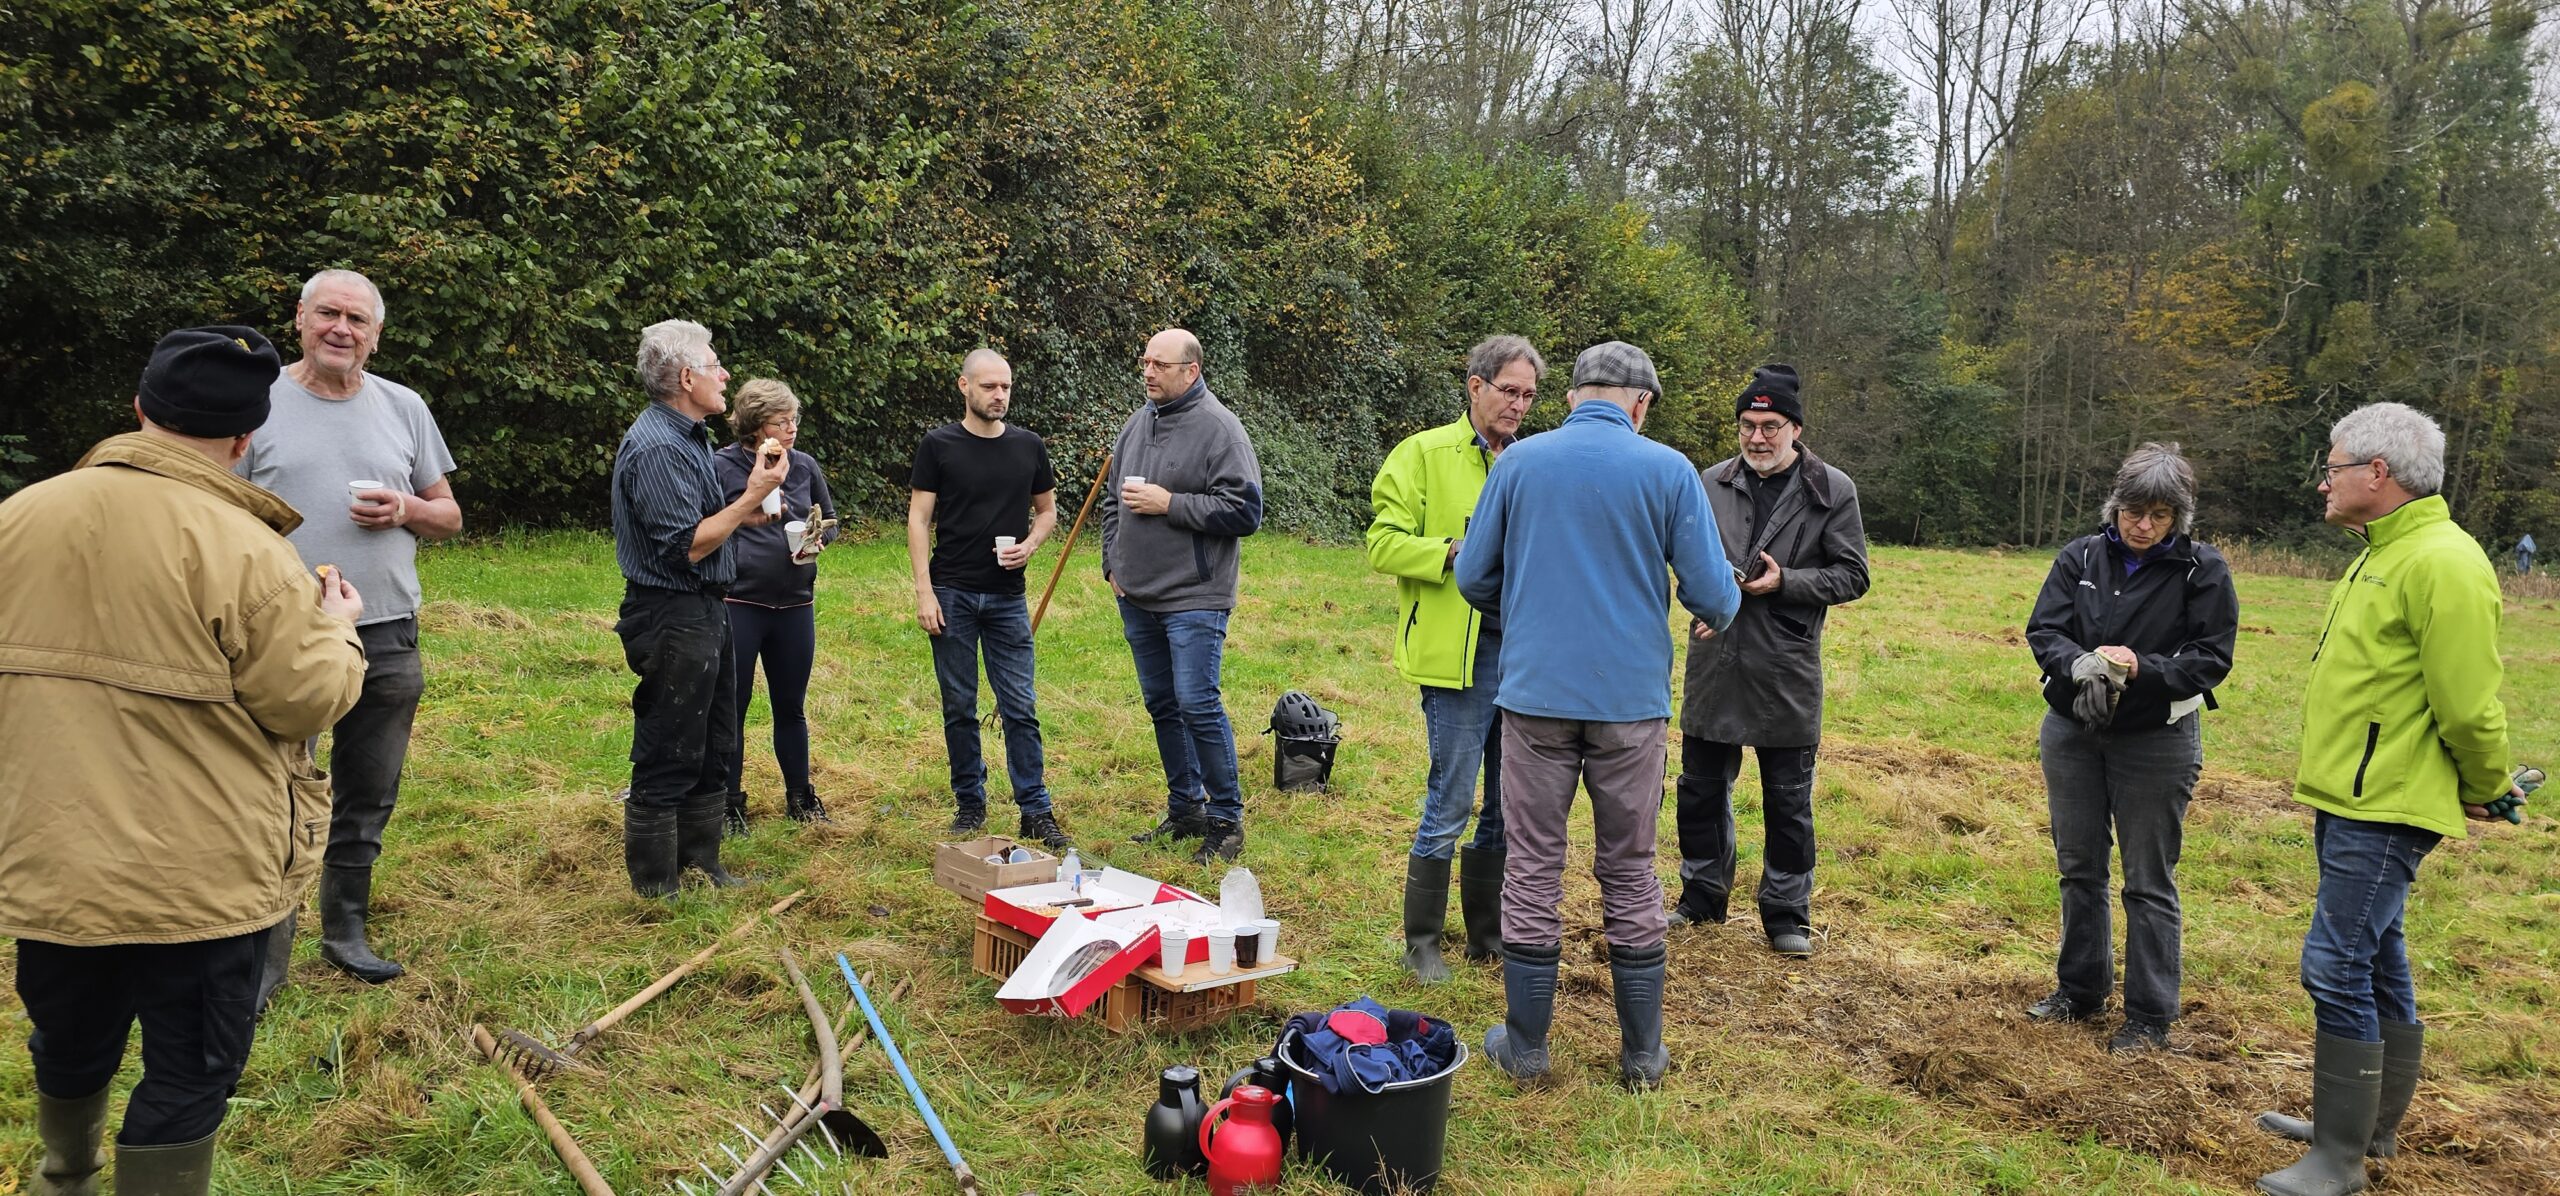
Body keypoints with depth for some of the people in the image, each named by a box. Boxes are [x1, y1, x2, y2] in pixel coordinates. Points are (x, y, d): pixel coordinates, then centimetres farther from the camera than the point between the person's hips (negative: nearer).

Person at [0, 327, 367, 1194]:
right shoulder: (244, 551, -18)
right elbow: (306, 702, -14)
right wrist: (337, 633, 5)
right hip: (203, 879, -6)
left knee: (72, 1051, 28)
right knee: (187, 1080, 9)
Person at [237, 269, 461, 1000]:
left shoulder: (404, 408, 9)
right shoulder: (258, 404, -1)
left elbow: (449, 517, 14)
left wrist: (405, 511, -9)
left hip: (387, 637, 4)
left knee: (366, 802, 13)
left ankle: (345, 932, 28)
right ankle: (264, 957, 10)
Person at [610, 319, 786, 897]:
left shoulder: (689, 436, 13)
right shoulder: (656, 448, -20)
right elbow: (685, 546, -24)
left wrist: (751, 503, 4)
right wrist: (751, 497, -19)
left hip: (705, 612, 11)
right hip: (672, 617, -11)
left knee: (713, 750, 18)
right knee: (667, 762, -1)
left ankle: (701, 865, 31)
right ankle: (657, 891, 10)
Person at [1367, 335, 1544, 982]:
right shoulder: (1424, 454, -1)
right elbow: (1384, 542, -8)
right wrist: (1454, 554, -21)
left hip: (1527, 653, 6)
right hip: (1460, 656, -6)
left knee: (1508, 805, 13)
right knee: (1450, 804, -1)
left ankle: (1487, 932, 27)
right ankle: (1422, 943, 12)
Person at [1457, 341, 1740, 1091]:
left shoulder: (1519, 462, 2)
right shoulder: (1667, 469, -3)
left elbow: (1474, 576, 6)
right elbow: (1711, 590, -4)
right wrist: (1717, 619, 20)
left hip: (1536, 694, 0)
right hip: (1631, 700, 0)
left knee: (1532, 869, 9)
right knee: (1630, 873, 11)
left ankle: (1525, 1045, 16)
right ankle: (1642, 1052, 20)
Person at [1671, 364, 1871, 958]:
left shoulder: (1831, 490, -3)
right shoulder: (1712, 483, 4)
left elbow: (1852, 576, -3)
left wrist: (1784, 581, -15)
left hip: (1786, 669, -3)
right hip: (1714, 662, 3)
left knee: (1788, 800, 7)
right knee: (1701, 787, 12)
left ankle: (1786, 913, 22)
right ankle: (1702, 896, 30)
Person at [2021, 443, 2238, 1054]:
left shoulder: (2202, 570, -9)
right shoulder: (2080, 557, -2)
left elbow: (2212, 658, -11)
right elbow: (2043, 629, -5)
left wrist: (2142, 668, -27)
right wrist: (2079, 663, -26)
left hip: (2156, 742, -4)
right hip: (2071, 731, 4)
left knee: (2149, 881, 3)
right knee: (2079, 867, 15)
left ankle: (2150, 1017, 14)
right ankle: (2080, 990, 31)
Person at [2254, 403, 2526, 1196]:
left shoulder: (2440, 564, -20)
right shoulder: (2381, 555, 14)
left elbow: (2469, 705, -20)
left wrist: (2485, 790, -4)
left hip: (2385, 810, -10)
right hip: (2350, 797, 10)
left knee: (2337, 967, -9)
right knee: (2377, 961, 19)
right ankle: (2371, 1123, 32)